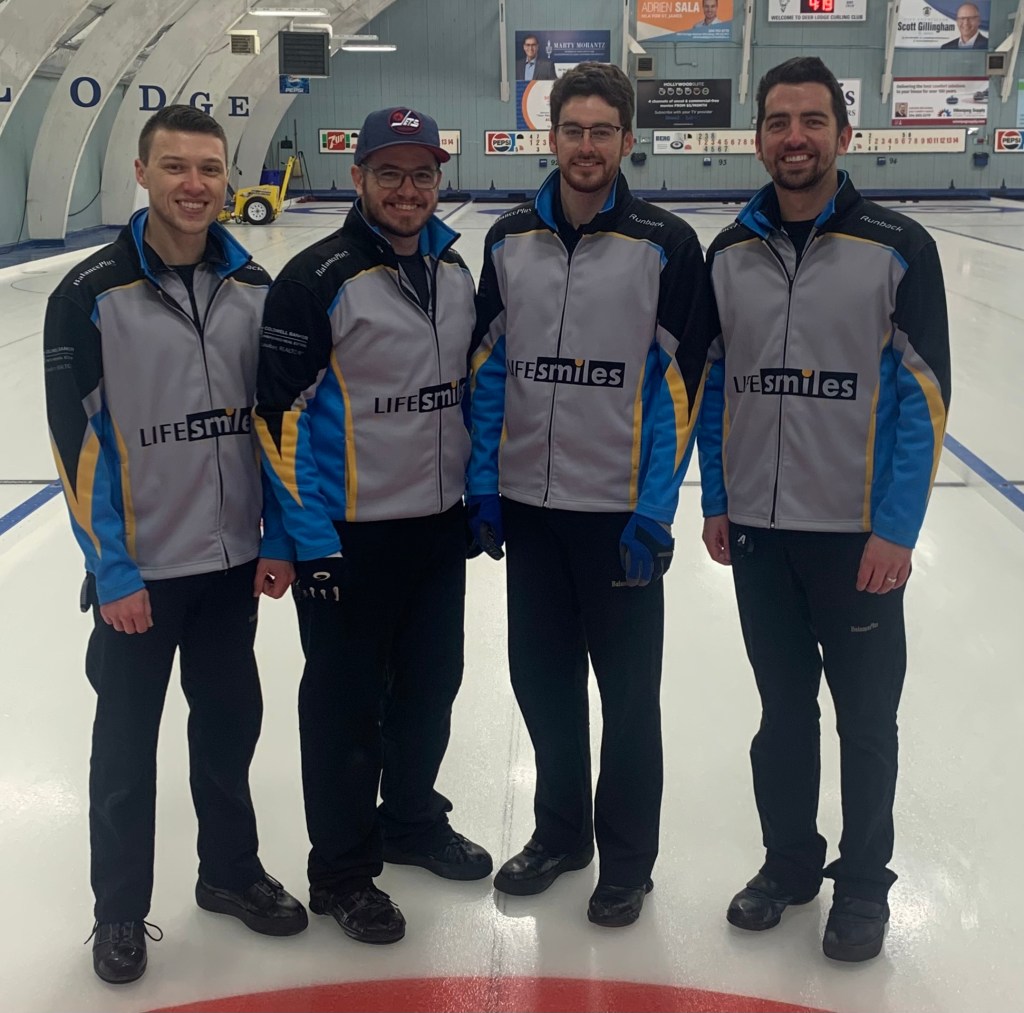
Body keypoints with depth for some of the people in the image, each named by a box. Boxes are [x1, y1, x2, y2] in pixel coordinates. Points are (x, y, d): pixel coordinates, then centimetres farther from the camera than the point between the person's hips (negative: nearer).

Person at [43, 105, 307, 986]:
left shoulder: (254, 287, 1)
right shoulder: (91, 294, -12)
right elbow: (77, 440, -11)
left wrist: (280, 539, 4)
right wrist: (111, 571, -13)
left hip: (233, 559, 4)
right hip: (138, 569, -4)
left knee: (231, 720, 17)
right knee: (128, 740, 11)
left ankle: (231, 870, 38)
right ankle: (120, 910, 30)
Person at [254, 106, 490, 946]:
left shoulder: (454, 270, 7)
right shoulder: (317, 279, -14)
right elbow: (280, 413, -15)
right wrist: (311, 539, -16)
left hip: (440, 523, 7)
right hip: (351, 532, -6)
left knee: (431, 683, 19)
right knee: (348, 703, 6)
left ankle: (412, 819, 42)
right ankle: (341, 870, 24)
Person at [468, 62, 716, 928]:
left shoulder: (664, 246, -7)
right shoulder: (509, 241, 4)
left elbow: (678, 384, -9)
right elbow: (489, 367, 8)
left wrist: (654, 511, -13)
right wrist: (483, 485, 3)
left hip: (621, 510, -3)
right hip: (529, 505, 4)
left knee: (628, 692, 8)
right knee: (541, 677, 14)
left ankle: (627, 857, 27)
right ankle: (561, 831, 36)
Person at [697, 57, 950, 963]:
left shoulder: (897, 249, -8)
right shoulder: (729, 254, 3)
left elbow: (924, 396, -9)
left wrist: (896, 529, -14)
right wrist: (715, 501, 5)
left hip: (860, 534, -3)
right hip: (758, 529, 3)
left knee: (865, 720, 11)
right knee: (783, 709, 17)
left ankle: (863, 882, 31)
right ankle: (789, 861, 36)